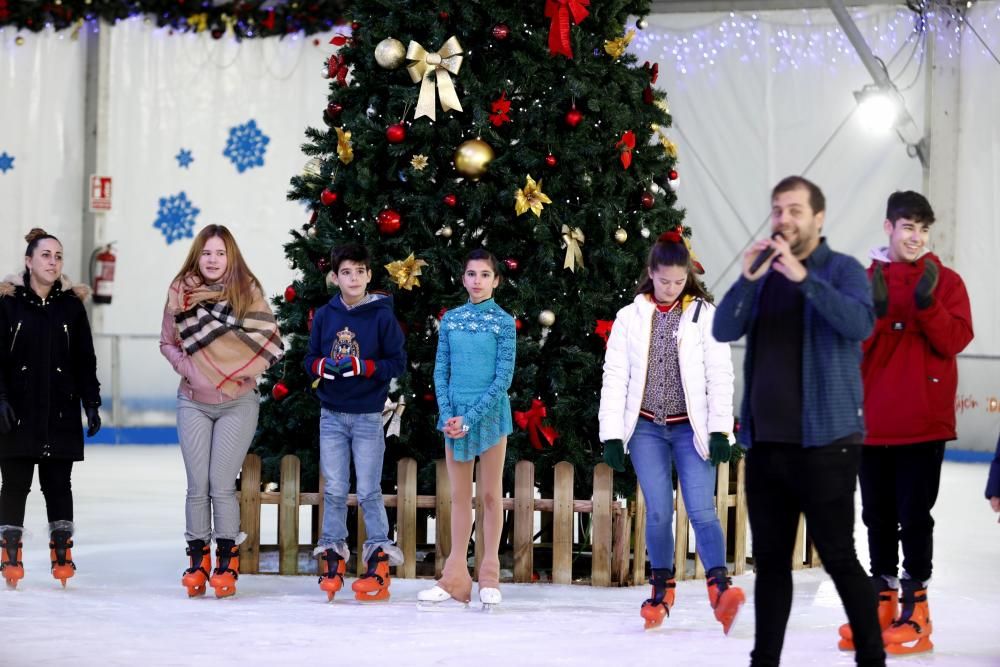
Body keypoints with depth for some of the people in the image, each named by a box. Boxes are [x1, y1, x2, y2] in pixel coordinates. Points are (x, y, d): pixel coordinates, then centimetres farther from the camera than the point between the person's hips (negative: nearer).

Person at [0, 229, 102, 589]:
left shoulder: (71, 304, 6)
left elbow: (85, 360, 8)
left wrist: (92, 403, 3)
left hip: (61, 412, 2)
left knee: (58, 483, 4)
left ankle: (62, 554, 9)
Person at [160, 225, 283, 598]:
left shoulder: (247, 291, -2)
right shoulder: (181, 291, 2)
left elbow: (270, 340, 3)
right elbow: (167, 341, 10)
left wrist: (250, 370, -8)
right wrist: (184, 365, -6)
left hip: (237, 403, -2)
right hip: (193, 402, 2)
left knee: (222, 484, -5)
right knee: (197, 485, 1)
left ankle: (227, 563, 4)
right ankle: (198, 560, 10)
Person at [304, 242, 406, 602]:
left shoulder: (382, 316, -5)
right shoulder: (324, 316, 5)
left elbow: (398, 362, -5)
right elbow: (310, 359, 11)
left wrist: (362, 367, -18)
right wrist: (323, 366, -11)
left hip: (368, 417, -3)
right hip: (332, 416, 3)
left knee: (369, 492, -2)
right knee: (334, 491, 6)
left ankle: (379, 564, 3)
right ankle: (333, 559, 13)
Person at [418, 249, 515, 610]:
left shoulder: (503, 322, -3)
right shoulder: (451, 319, 6)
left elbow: (503, 377, -8)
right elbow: (441, 371, 5)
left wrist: (469, 419, -15)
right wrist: (448, 415, -9)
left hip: (489, 413, -3)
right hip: (454, 415, 3)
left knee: (491, 494, 3)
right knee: (460, 495, 8)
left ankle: (489, 578, 9)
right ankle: (455, 579, 11)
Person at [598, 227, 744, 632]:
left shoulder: (704, 315, 3)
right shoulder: (631, 317, 6)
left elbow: (720, 374, -1)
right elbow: (615, 377, 5)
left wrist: (720, 430, -8)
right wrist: (611, 435, -1)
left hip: (691, 428, -2)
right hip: (646, 428, 2)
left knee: (701, 510, -13)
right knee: (658, 512, 0)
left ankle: (719, 587, -18)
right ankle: (662, 589, 16)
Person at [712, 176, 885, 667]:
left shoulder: (843, 269, -2)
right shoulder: (762, 275, 12)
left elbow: (859, 324, -20)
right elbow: (723, 331, 0)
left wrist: (804, 278, -27)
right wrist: (747, 279, -15)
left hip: (824, 440, -5)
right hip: (764, 442, 5)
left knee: (837, 557, -4)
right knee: (770, 559, 9)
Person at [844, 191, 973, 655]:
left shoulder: (945, 282, 1)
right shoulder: (864, 282, 6)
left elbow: (956, 340, -10)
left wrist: (927, 303, -23)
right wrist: (875, 313, -17)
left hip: (924, 421, -3)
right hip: (873, 420, 3)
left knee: (915, 515, -4)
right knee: (878, 516, 10)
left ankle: (915, 608, 3)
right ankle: (883, 603, 20)